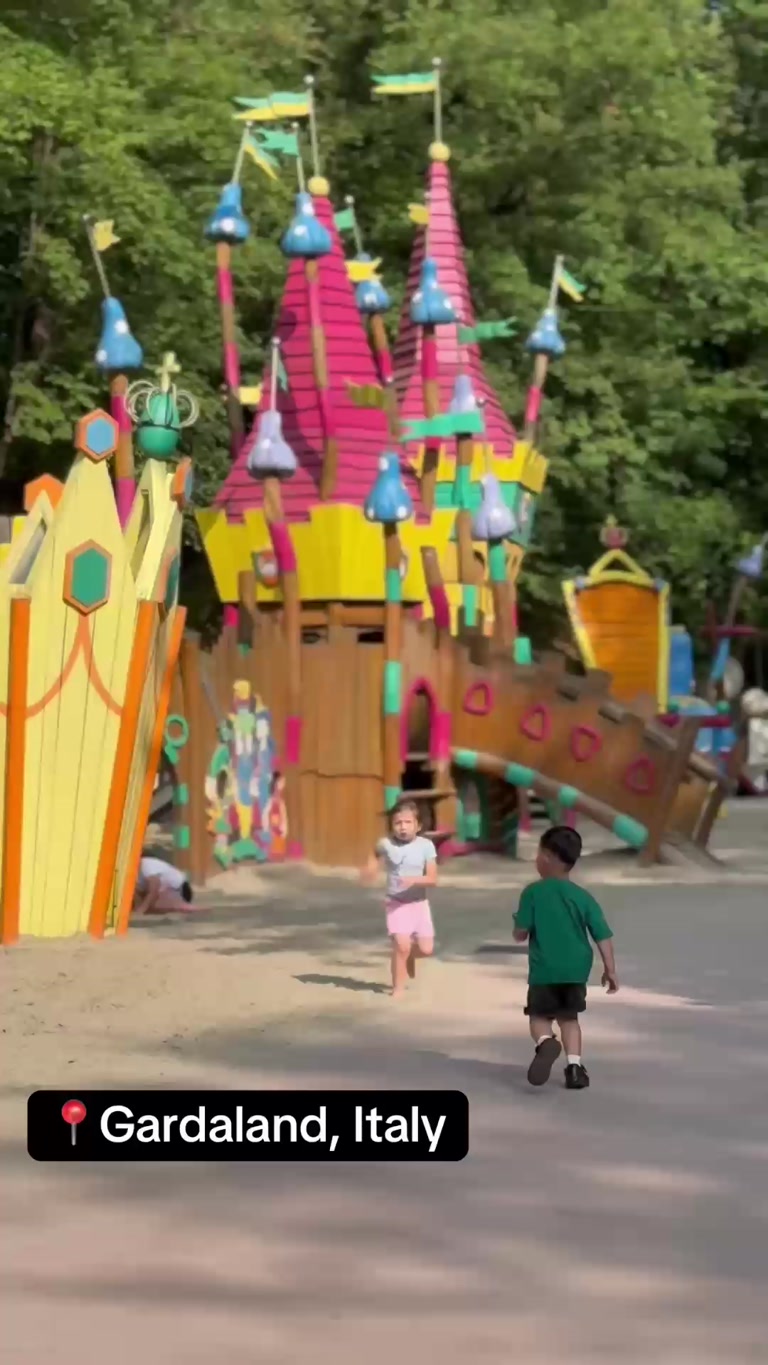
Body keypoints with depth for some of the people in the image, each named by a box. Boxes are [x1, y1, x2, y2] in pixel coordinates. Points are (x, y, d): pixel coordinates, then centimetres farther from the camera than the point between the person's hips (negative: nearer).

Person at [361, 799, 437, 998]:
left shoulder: (426, 845, -10)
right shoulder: (386, 844, -9)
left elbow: (432, 879, -14)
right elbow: (376, 855, 16)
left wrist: (415, 880, -31)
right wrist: (370, 870, -4)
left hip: (419, 903, 2)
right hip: (397, 903, -2)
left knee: (426, 949, 0)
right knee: (401, 945, -16)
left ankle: (410, 956, 36)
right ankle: (398, 987, 1)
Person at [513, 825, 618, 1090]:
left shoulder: (533, 892, -8)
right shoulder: (583, 897, 1)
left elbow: (520, 934, -7)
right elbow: (603, 936, -1)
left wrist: (519, 927, 16)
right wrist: (610, 969, 6)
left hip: (544, 971, -3)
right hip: (576, 970, 3)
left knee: (539, 1016, 8)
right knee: (569, 1018, 17)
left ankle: (546, 1043, -25)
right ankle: (574, 1066, 3)